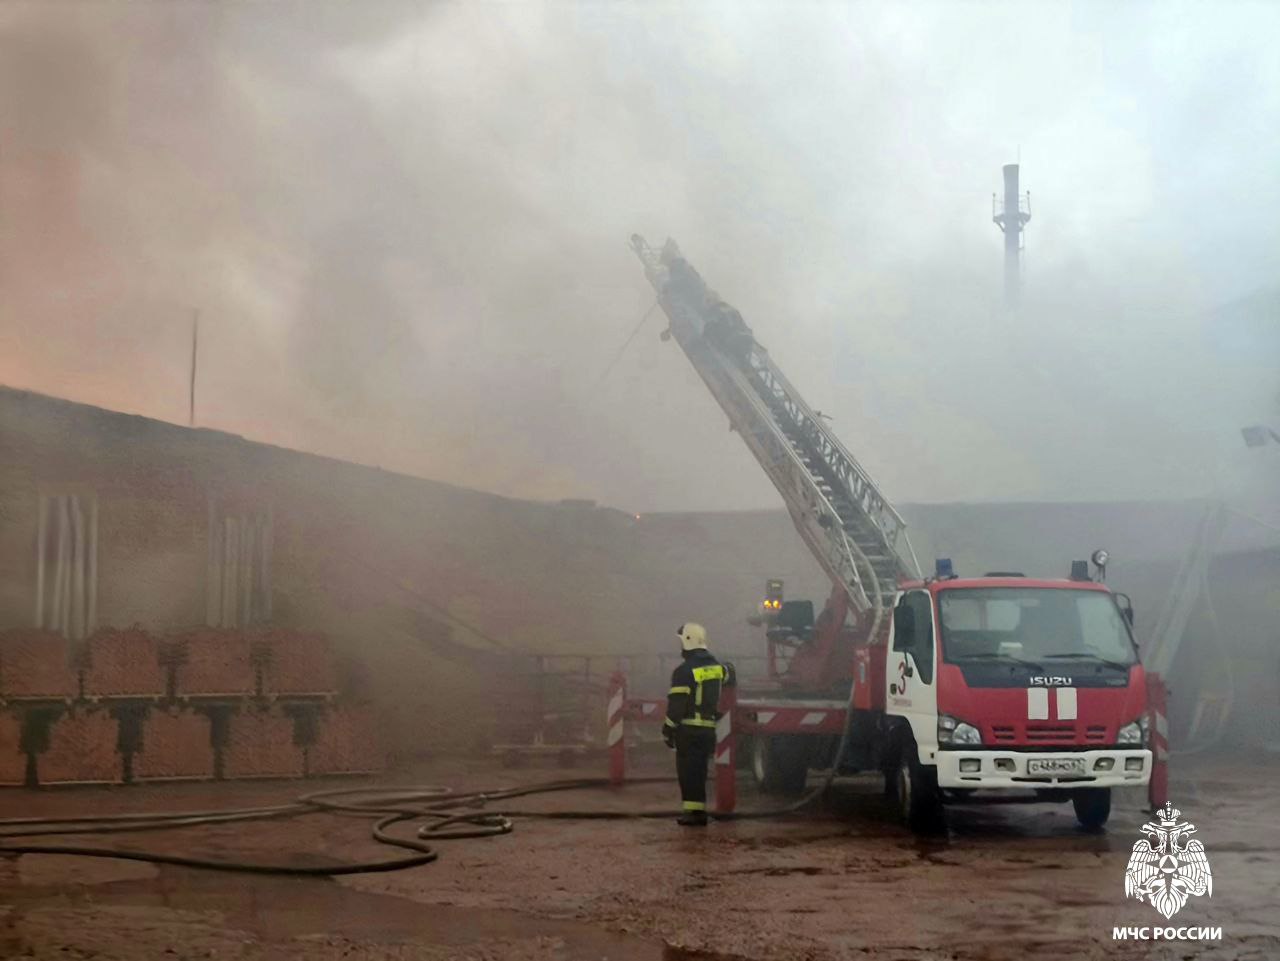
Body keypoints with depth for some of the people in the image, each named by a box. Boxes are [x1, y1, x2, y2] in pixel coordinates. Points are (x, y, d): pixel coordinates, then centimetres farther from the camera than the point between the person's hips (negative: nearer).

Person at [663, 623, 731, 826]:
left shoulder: (684, 671, -14)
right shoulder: (716, 666, 8)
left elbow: (676, 704, -15)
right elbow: (729, 676, 32)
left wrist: (668, 729, -9)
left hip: (688, 728, -7)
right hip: (709, 727, 7)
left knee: (688, 770, -2)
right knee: (699, 769, 14)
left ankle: (693, 811, -7)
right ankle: (698, 809, 15)